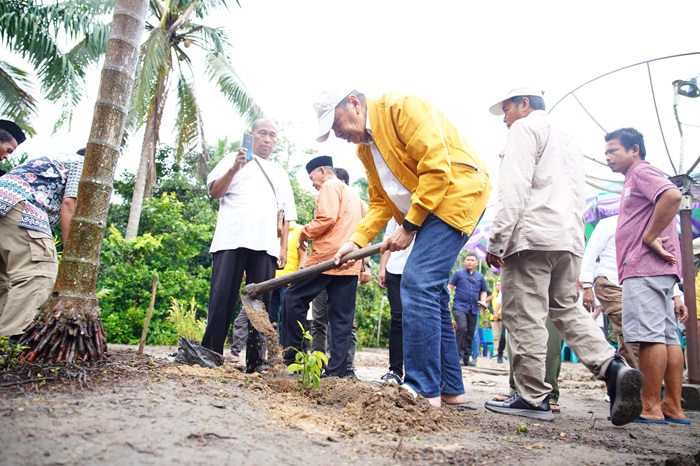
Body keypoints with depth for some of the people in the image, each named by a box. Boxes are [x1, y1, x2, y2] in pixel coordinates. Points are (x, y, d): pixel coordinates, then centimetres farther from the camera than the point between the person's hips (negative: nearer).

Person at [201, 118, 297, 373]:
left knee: (260, 303, 0)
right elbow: (214, 192, 4)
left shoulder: (280, 174, 25)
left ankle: (254, 361, 2)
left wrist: (284, 247, 9)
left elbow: (285, 215, 21)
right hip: (231, 240, -3)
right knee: (222, 298, -7)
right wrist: (234, 169, -11)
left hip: (265, 246, 3)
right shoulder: (234, 159, 16)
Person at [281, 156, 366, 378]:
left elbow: (326, 218, -16)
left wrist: (305, 232, -2)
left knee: (294, 299, 2)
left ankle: (294, 354, 2)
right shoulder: (354, 194, 26)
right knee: (342, 318, 4)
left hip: (327, 257, -8)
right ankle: (338, 369, 4)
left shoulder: (330, 187, -1)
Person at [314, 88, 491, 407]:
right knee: (431, 291, 7)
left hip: (457, 194, -10)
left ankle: (423, 389, -11)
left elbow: (436, 168, -20)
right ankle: (451, 388, 17)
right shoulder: (365, 146, 14)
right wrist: (356, 241, -2)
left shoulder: (401, 107, -13)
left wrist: (409, 226, -17)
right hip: (421, 212, 10)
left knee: (418, 284, -18)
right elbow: (380, 202, 13)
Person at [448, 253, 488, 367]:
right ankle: (459, 355, -14)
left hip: (473, 309, 4)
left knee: (471, 333, 6)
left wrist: (483, 301, 3)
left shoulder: (480, 276, 14)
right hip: (459, 306, -4)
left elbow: (483, 291, 22)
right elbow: (450, 287, 5)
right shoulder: (458, 273, 6)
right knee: (462, 327, -22)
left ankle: (467, 357, 17)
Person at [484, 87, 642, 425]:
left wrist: (497, 241, -14)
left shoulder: (525, 128, 3)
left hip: (532, 235, -9)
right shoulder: (568, 141, 29)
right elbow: (576, 197, 25)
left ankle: (533, 398, -3)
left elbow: (515, 187, -11)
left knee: (524, 315, -6)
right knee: (566, 308, 14)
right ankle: (614, 368, -5)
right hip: (570, 238, 9)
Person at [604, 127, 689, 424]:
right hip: (657, 271, 10)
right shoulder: (635, 181, 27)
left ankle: (650, 407, -9)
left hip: (643, 268, -10)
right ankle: (673, 407, 9)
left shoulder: (642, 171, -2)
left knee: (649, 335, -11)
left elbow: (672, 196, -23)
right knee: (667, 336, 6)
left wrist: (649, 237, -17)